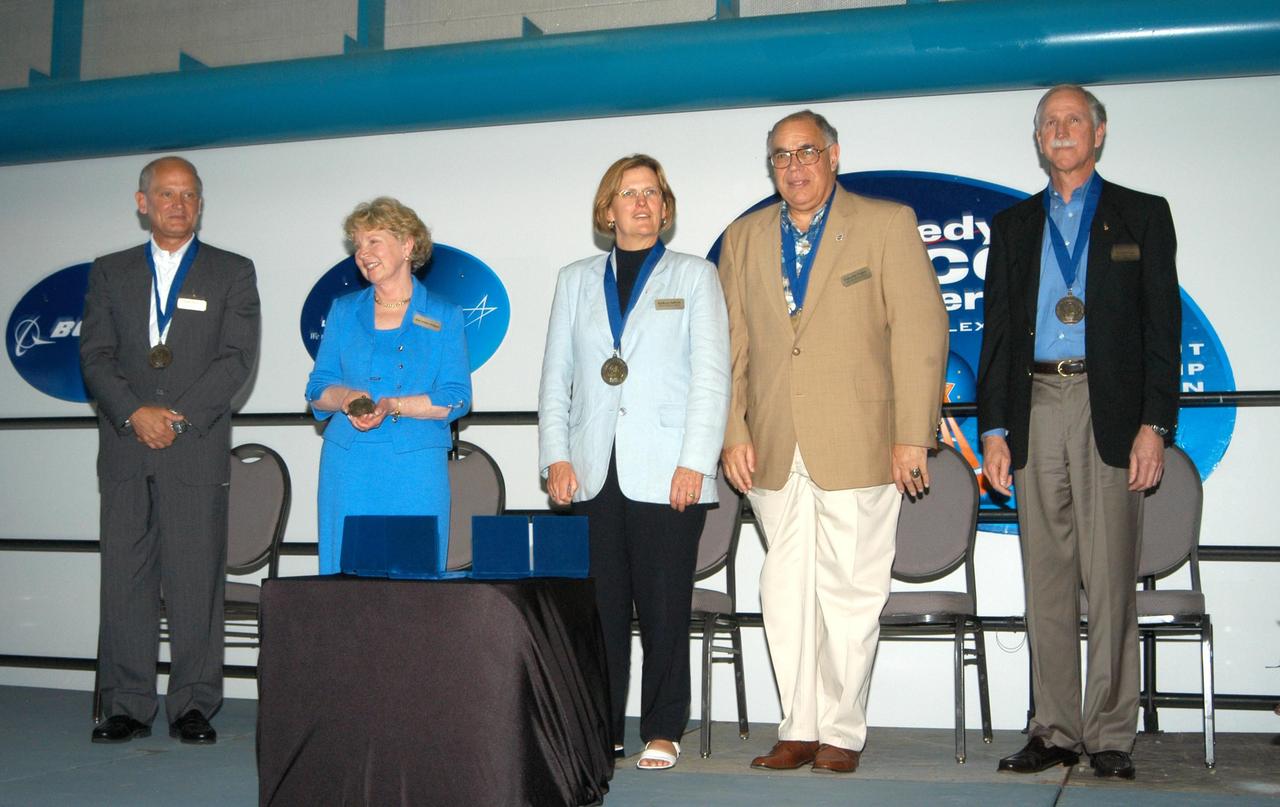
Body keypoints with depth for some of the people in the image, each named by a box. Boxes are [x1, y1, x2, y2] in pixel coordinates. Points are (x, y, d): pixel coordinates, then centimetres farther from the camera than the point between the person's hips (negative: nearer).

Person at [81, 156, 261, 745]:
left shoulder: (233, 273, 8)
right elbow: (95, 356, 6)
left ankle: (193, 706, 6)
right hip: (125, 450, 2)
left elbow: (238, 358, -2)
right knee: (124, 578, 2)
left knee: (196, 579, -2)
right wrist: (134, 413, -10)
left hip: (197, 449, -2)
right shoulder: (109, 273, 15)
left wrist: (179, 416, -11)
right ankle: (127, 707, 10)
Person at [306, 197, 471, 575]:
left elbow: (456, 399, -3)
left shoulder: (443, 316, 5)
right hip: (348, 464, 2)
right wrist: (347, 397, -12)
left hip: (416, 466, -2)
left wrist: (393, 406, -16)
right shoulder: (344, 311, 13)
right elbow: (317, 390, 10)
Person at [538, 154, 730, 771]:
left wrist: (694, 463, -9)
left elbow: (711, 374, 0)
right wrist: (556, 456, 2)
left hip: (666, 473, -2)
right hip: (594, 472, 3)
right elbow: (556, 375, 14)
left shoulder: (694, 276, 8)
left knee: (665, 606, 0)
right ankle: (602, 729, 13)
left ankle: (662, 732, 11)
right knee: (600, 604, 3)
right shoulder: (576, 280, 16)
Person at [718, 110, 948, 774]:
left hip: (857, 447, -3)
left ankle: (841, 733, 14)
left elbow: (920, 331, -4)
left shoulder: (888, 224, 2)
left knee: (850, 595, 1)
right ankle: (799, 730, 19)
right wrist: (733, 434, 3)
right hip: (773, 452, 4)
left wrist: (912, 436, -10)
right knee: (785, 595, 8)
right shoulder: (744, 238, 13)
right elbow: (731, 345, 12)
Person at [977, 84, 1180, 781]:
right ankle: (1055, 731, 12)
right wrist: (992, 428, 3)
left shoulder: (1142, 216, 8)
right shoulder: (1015, 225, 17)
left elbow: (1163, 326, 1)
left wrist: (1154, 424, -9)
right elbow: (997, 330, 12)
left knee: (1110, 580, -3)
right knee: (1046, 581, 5)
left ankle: (1109, 736, 7)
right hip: (1035, 409, 3)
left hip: (1110, 410, -3)